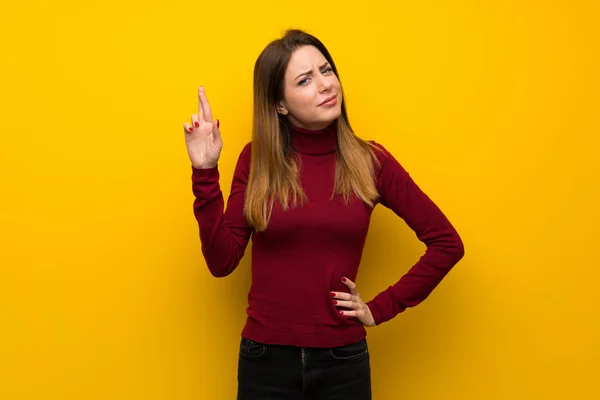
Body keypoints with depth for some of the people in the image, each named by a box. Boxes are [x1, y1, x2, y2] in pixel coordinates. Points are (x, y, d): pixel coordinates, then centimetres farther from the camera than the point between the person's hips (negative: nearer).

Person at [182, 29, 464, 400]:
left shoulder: (370, 160, -5)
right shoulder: (256, 160, -3)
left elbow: (447, 243, 0)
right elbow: (222, 261, -8)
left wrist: (382, 308, -2)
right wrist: (206, 172, -14)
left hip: (343, 359, 0)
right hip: (266, 358, 0)